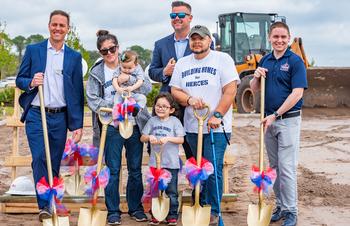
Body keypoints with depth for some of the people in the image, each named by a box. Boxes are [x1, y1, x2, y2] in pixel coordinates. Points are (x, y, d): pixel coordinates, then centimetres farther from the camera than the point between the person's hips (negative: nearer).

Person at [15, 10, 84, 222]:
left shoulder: (75, 57, 8)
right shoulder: (33, 50, 6)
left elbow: (78, 92, 7)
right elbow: (20, 79, 9)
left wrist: (78, 124, 2)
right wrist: (31, 83, -15)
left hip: (60, 117, 2)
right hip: (36, 115, -1)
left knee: (54, 164, 7)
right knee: (39, 159, -13)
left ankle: (52, 204, 18)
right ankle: (44, 205, -10)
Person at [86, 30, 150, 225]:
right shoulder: (96, 72, 3)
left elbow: (147, 87, -4)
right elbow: (92, 100, -3)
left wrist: (128, 80, -17)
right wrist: (114, 106, -14)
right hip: (111, 126, -1)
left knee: (135, 169, 9)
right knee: (113, 170, 2)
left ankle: (136, 207, 21)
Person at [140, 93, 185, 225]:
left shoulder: (174, 121, -2)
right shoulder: (152, 121, 6)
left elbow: (181, 139, -7)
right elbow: (142, 138, 6)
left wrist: (168, 138, -22)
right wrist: (149, 137, -16)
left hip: (171, 163, -3)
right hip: (155, 162, 3)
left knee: (171, 192, 5)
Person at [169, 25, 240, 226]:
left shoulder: (223, 59, -2)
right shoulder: (182, 63, 13)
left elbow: (230, 90, -8)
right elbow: (175, 91, 11)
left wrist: (217, 115, -17)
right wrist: (189, 99, -10)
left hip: (217, 126, -5)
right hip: (192, 126, 5)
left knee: (214, 169, -9)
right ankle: (201, 207, 25)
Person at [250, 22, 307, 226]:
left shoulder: (295, 61, -9)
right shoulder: (265, 61, 10)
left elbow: (297, 93, -15)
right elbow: (254, 89, 15)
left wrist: (275, 115, -18)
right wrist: (257, 77, -8)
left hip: (288, 120, -6)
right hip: (269, 120, 6)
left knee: (287, 168, -5)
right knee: (275, 167, 12)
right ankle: (280, 206, 23)